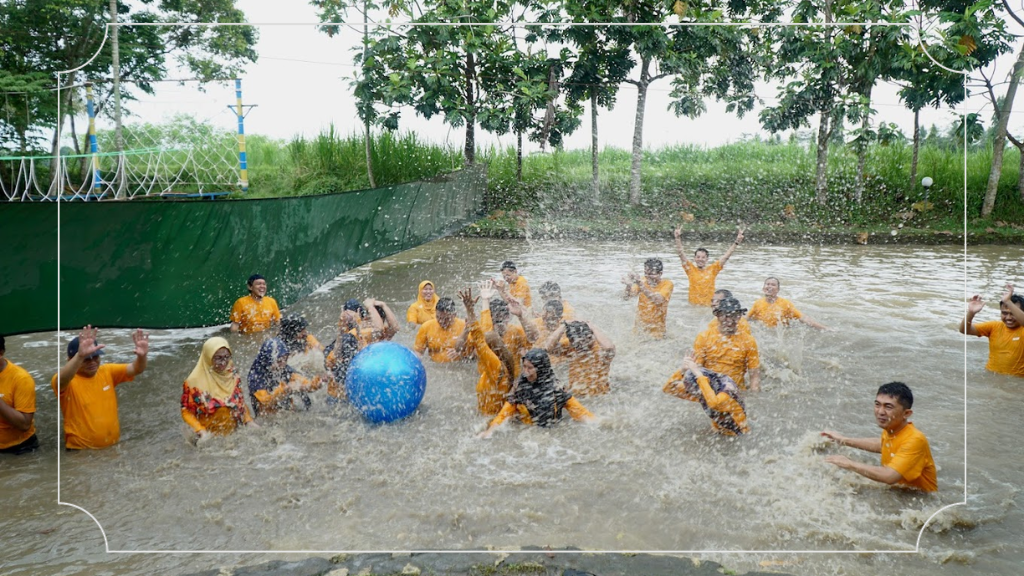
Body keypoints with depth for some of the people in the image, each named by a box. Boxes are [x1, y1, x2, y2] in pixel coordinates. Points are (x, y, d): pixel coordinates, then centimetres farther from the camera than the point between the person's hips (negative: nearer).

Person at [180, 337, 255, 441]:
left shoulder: (233, 377, 4)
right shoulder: (194, 381, -8)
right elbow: (186, 411, -3)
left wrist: (249, 421, 0)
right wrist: (200, 430, -16)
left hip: (234, 433, 2)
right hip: (209, 437, -2)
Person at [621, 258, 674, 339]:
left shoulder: (667, 283, -13)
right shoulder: (643, 281, -4)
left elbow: (657, 300, -31)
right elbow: (628, 295, -18)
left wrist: (640, 284, -41)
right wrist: (629, 285, -40)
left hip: (656, 329, -3)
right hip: (639, 326, 3)